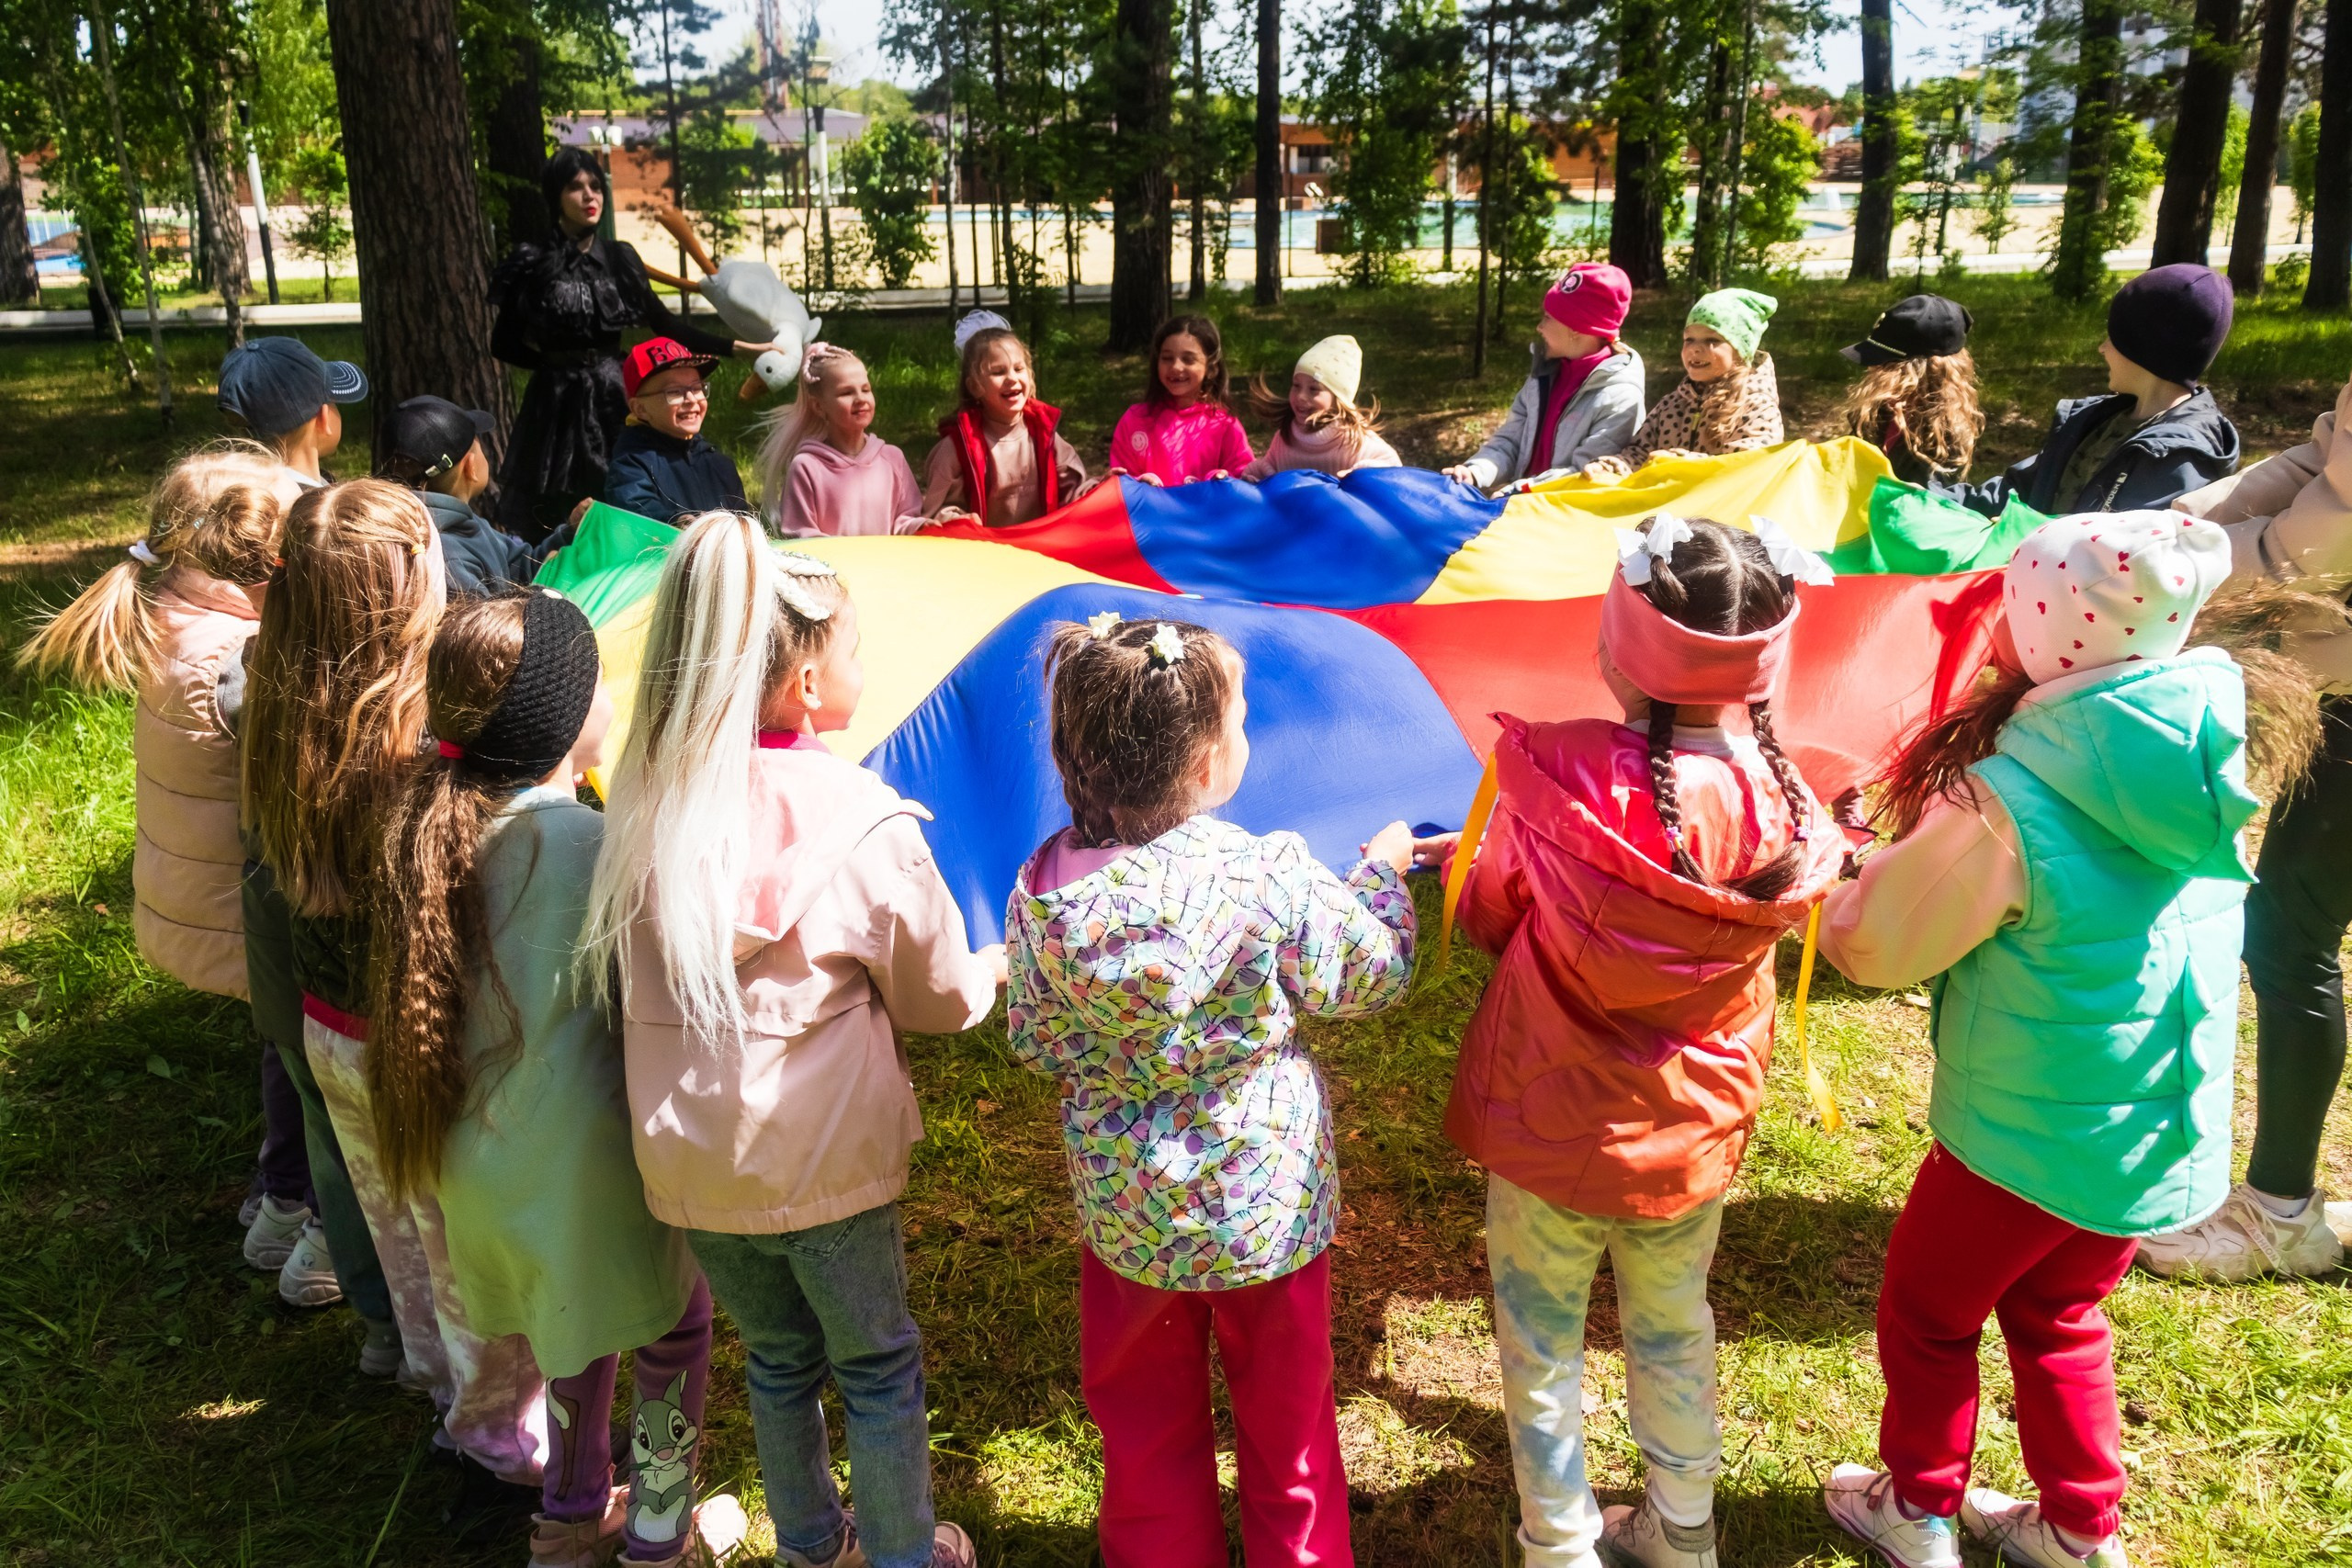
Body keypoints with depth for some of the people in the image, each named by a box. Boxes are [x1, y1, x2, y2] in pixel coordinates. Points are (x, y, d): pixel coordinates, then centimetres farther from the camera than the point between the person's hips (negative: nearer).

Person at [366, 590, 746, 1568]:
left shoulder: (436, 824, -3)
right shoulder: (585, 846, -26)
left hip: (485, 1160, 7)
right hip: (589, 1163, -7)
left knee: (578, 1323, 28)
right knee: (672, 1324, 17)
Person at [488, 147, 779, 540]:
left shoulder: (619, 257, 8)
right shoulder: (532, 261, -1)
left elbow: (665, 323, 6)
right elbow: (504, 344, 2)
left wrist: (739, 348, 0)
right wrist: (557, 360, -1)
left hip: (614, 400, 3)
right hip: (557, 405, -3)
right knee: (554, 519, -2)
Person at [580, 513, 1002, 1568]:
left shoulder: (647, 801, -6)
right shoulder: (865, 822, -18)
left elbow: (633, 981, 6)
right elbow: (937, 999, -4)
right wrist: (997, 965, 17)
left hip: (688, 1156, 5)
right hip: (826, 1160, -4)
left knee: (778, 1359, 25)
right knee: (877, 1368, 17)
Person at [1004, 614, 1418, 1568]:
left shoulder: (1045, 890, -16)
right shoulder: (1275, 879, -23)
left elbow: (1035, 1042, -3)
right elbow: (1373, 976, -6)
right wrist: (1384, 868, 10)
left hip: (1126, 1213, 2)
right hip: (1269, 1206, -2)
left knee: (1147, 1427, 23)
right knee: (1286, 1419, 21)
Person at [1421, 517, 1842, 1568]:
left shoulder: (1555, 776, -27)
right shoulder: (1784, 807, -16)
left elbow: (1487, 918, -10)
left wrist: (1464, 863, 12)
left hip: (1549, 1133, -3)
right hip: (1694, 1137, 4)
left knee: (1542, 1356, 18)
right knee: (1674, 1338, 27)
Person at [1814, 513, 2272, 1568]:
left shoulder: (2008, 806, -29)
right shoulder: (2196, 765, -8)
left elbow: (1870, 943, -18)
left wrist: (1864, 874, 2)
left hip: (2029, 1134, -6)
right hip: (2166, 1129, 6)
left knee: (1927, 1312, 20)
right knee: (2060, 1316, 28)